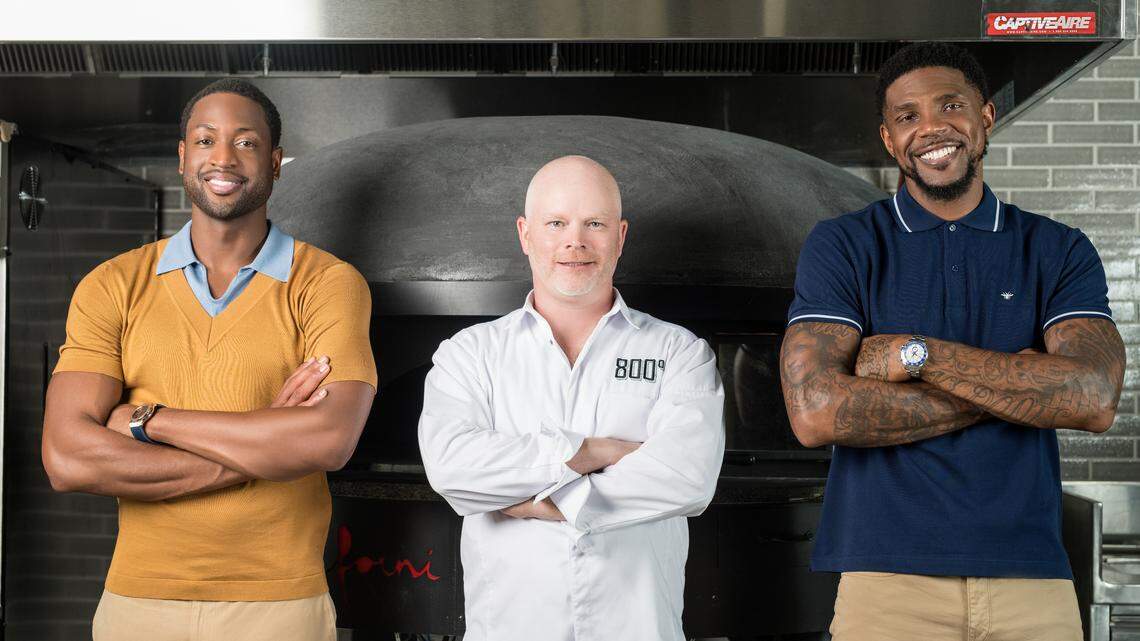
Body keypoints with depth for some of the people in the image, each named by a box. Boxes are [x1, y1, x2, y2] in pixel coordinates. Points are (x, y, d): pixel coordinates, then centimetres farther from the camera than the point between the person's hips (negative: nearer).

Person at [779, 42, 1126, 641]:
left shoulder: (1059, 250, 5)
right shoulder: (841, 246, 0)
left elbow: (1094, 399, -10)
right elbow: (815, 412, -14)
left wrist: (916, 354, -15)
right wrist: (1015, 387, -10)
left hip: (1034, 578, 2)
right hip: (888, 576, -2)